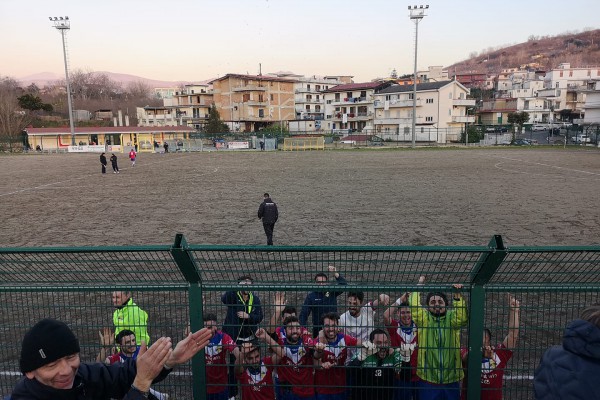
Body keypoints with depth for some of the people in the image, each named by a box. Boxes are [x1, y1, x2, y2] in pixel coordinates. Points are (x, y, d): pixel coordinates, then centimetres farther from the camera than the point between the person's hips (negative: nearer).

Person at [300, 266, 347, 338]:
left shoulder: (332, 292, 1)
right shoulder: (311, 296, 0)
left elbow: (343, 284, -13)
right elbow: (304, 313, -3)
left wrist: (335, 273, -26)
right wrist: (303, 329, -15)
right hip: (317, 329, 0)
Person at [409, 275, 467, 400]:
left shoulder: (451, 317, 5)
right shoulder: (424, 318, 3)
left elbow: (462, 319, -16)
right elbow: (413, 305, -13)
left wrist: (457, 295, -25)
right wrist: (419, 285, -5)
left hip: (451, 380, 1)